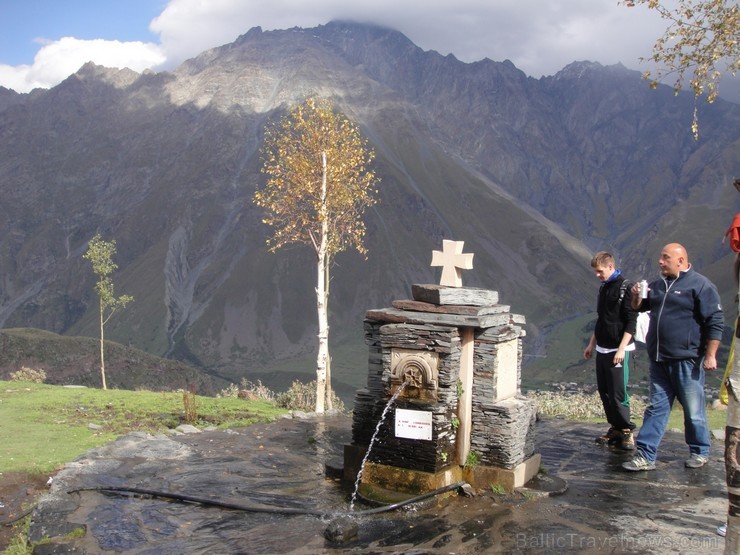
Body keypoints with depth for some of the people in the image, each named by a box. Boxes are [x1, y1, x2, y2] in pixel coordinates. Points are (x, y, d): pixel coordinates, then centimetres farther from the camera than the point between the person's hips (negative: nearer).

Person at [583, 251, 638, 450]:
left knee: (618, 393, -7)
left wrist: (621, 349, -19)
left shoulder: (626, 288, -10)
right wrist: (592, 344, 21)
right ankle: (615, 429, 18)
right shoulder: (603, 288, 14)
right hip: (602, 350, 8)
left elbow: (631, 322, -14)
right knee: (604, 391, 9)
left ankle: (626, 431, 4)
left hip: (618, 351, -8)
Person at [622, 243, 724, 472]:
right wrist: (637, 297, 3)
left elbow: (715, 322, -11)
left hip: (687, 361, -6)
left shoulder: (700, 285, -9)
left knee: (694, 410, 6)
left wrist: (710, 355, -15)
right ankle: (645, 456, 5)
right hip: (659, 360, 7)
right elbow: (639, 307, 26)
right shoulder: (659, 284, 13)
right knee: (656, 408, 5)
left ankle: (700, 453, 23)